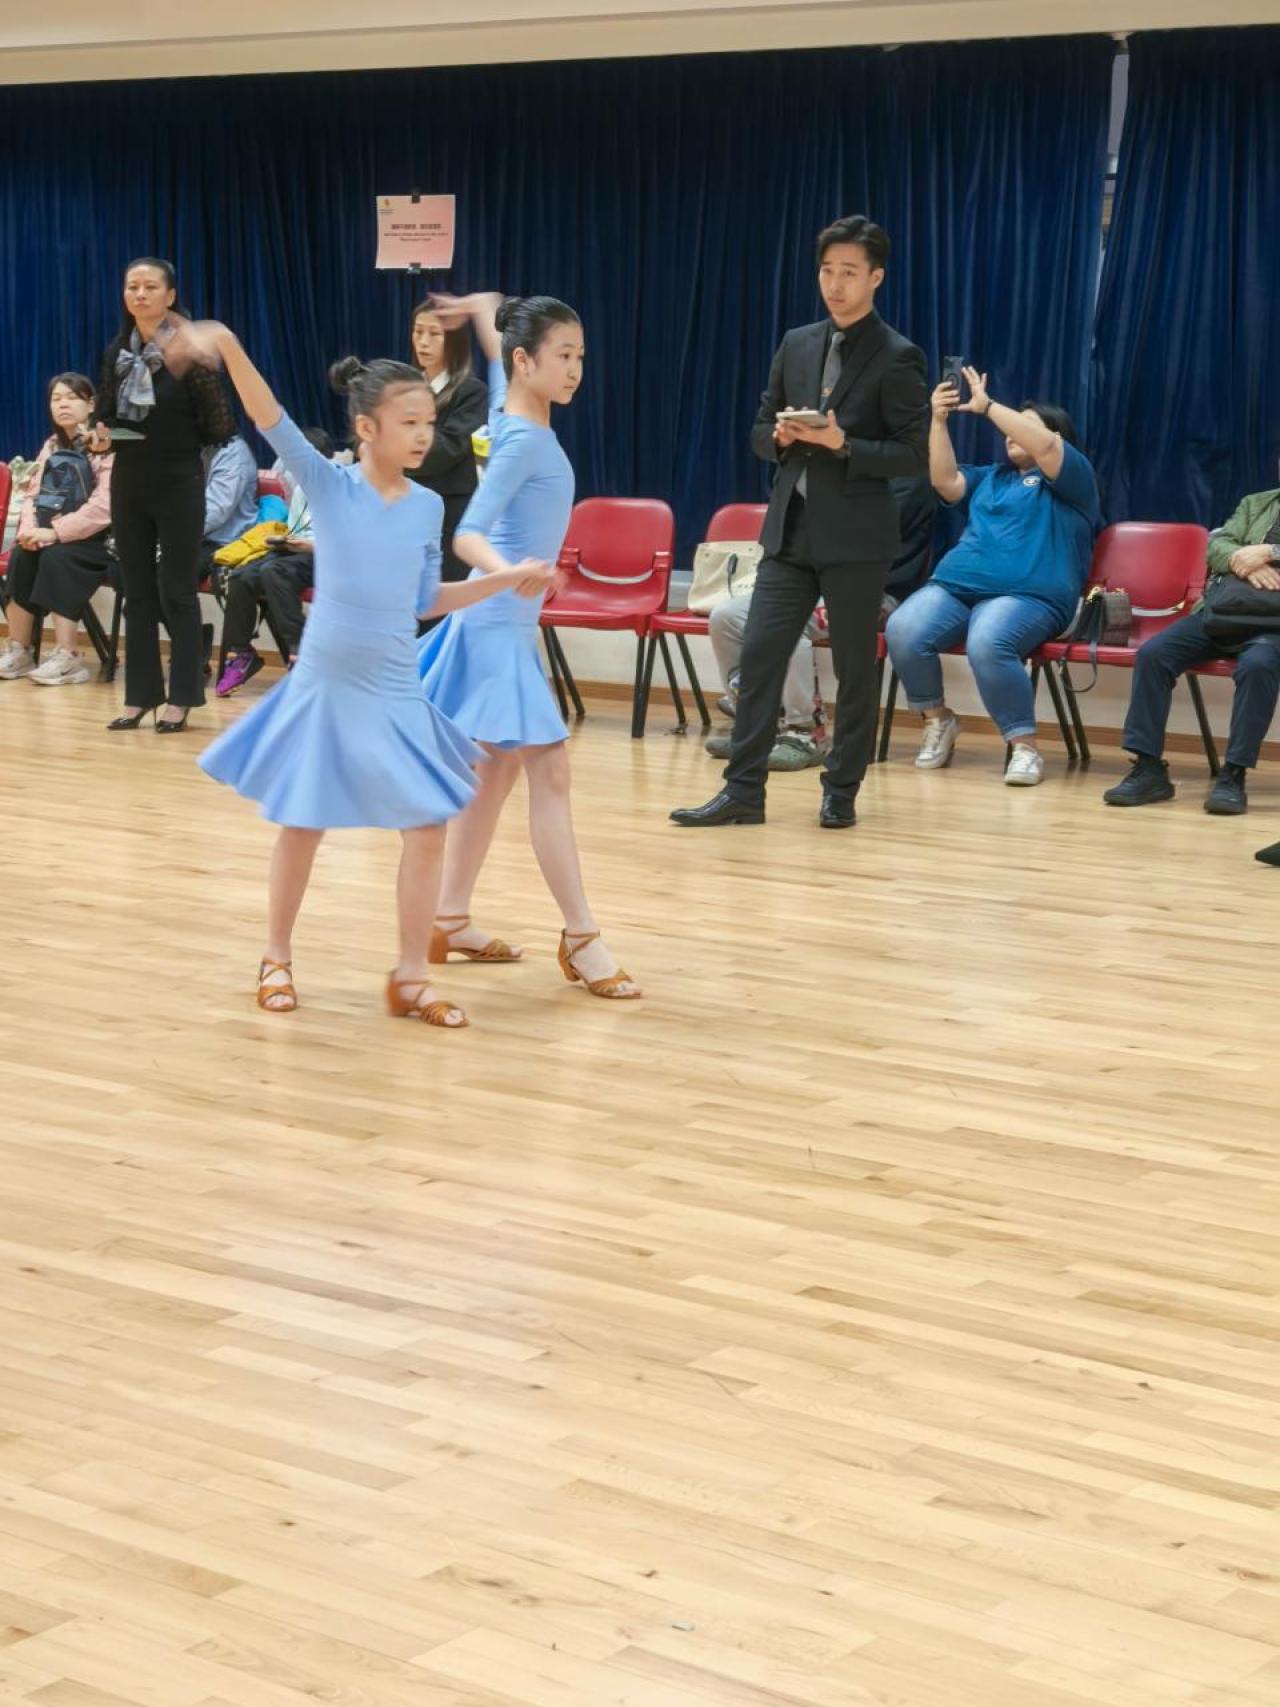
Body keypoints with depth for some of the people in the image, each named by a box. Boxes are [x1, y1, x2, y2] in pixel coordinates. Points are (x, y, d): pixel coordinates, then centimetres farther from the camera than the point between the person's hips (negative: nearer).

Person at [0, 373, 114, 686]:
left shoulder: (106, 448, -9)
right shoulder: (52, 447, 16)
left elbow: (104, 507, -20)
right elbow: (33, 494, 13)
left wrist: (55, 532, -24)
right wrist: (29, 528, -10)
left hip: (92, 540, -6)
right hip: (48, 537, 6)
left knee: (57, 558, -32)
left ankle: (67, 658, -29)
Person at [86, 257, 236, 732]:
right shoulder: (117, 352, 5)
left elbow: (220, 426, -13)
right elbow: (106, 415, 16)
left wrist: (193, 363, -18)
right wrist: (101, 435, -5)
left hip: (178, 481, -5)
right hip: (128, 481, 5)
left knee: (176, 591, 0)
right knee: (136, 591, 9)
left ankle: (181, 697, 9)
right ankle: (141, 694, 16)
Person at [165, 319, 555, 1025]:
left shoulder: (428, 507, 2)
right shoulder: (330, 487, -9)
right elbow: (272, 422, -23)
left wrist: (507, 580, 5)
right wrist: (229, 348, -38)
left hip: (396, 693, 3)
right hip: (325, 686, -3)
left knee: (427, 831, -1)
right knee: (302, 827, 9)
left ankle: (410, 978, 11)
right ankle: (277, 958, 28)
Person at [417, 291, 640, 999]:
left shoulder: (510, 410, 6)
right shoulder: (524, 439, -18)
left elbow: (495, 330, 26)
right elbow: (468, 535, -28)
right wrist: (508, 573, -46)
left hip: (504, 622, 10)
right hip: (499, 623, -10)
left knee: (498, 769, 14)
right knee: (549, 770, -11)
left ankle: (451, 920, 21)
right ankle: (581, 936, -10)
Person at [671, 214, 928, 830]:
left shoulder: (897, 358, -6)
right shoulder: (796, 345, 11)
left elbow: (914, 455, -9)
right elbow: (760, 429, 17)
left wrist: (842, 444, -20)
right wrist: (781, 436, -6)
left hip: (855, 537, -5)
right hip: (790, 528, 5)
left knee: (854, 667, 4)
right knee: (759, 654, 0)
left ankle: (840, 792, 15)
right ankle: (743, 790, 4)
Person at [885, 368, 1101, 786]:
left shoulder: (1070, 478, 10)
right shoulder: (990, 478, 28)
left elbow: (1043, 444, -9)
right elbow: (944, 481, 13)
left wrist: (986, 406, -7)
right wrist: (939, 421, 4)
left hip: (1028, 595, -6)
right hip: (955, 584, 6)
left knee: (987, 644, -39)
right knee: (901, 631, -25)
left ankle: (1026, 745, -27)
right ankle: (937, 720, -2)